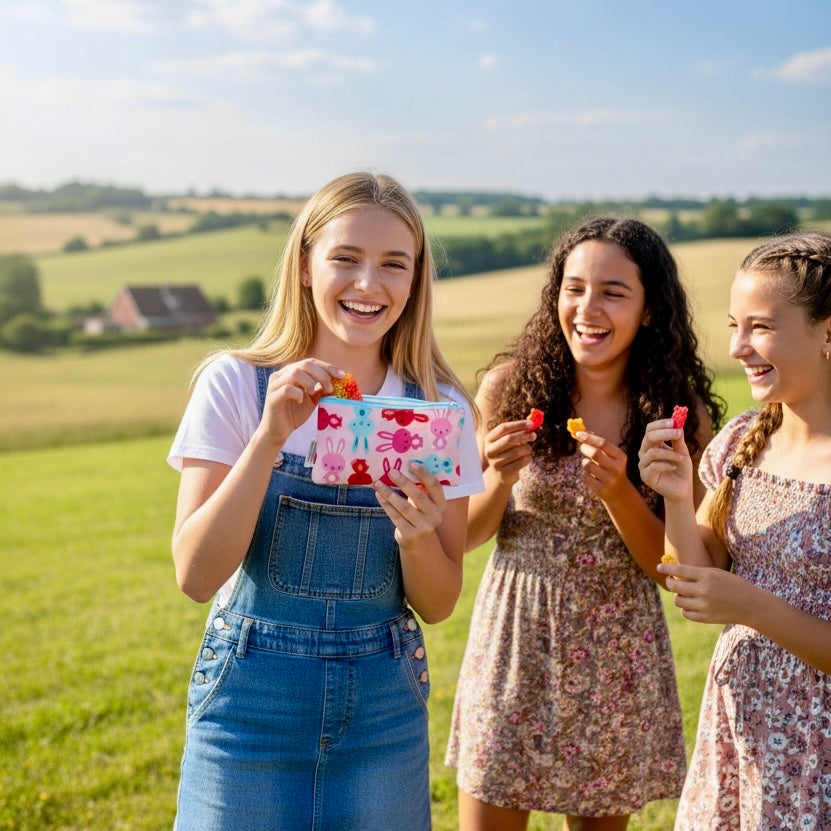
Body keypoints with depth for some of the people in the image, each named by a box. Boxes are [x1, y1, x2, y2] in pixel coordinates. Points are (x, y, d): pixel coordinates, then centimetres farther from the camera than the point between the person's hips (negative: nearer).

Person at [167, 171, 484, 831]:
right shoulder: (236, 383, -8)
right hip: (250, 697, -1)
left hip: (383, 706, 2)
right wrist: (270, 437, -24)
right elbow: (196, 575, -14)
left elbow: (437, 605, 0)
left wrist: (417, 537, -21)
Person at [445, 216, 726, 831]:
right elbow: (463, 538, -1)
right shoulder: (509, 386, -8)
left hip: (618, 652, 1)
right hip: (515, 637, 0)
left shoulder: (679, 413, -7)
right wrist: (500, 479, -21)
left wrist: (618, 492, -21)